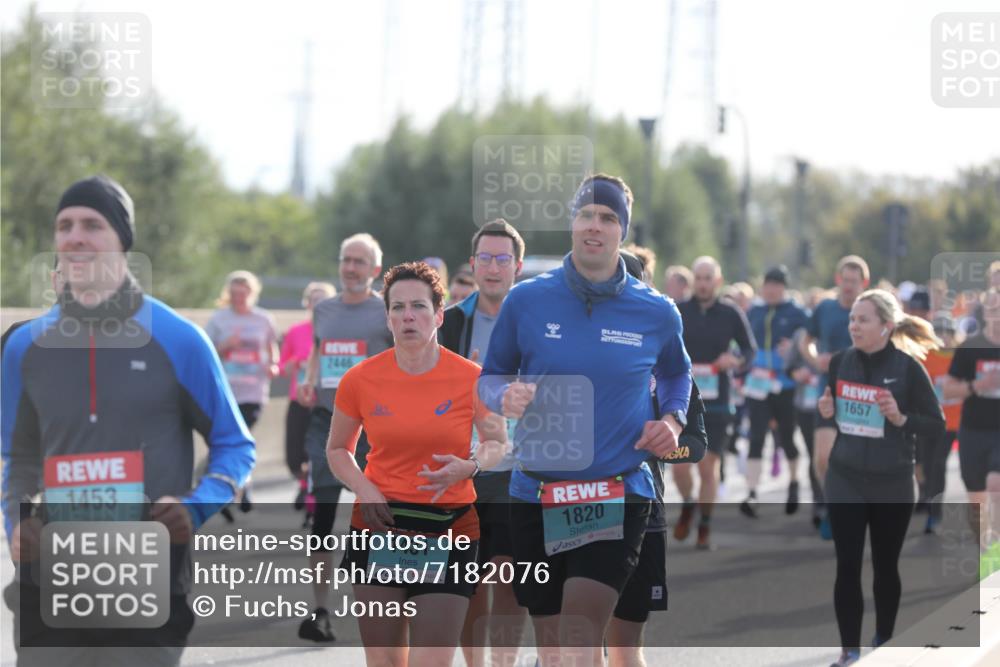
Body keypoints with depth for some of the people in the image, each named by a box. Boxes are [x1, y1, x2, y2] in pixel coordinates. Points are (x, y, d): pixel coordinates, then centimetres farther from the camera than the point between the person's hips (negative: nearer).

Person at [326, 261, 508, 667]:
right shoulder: (359, 380, -2)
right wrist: (363, 488, -6)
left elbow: (498, 443, 10)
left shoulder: (471, 378, -5)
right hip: (379, 526, 2)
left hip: (450, 530, -1)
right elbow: (337, 450, 13)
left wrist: (470, 466, -13)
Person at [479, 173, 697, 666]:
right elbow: (489, 377, 8)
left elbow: (676, 373, 20)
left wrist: (672, 420, 0)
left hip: (619, 498, -1)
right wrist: (503, 397, -15)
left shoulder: (657, 313, 0)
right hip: (536, 496, 2)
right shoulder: (526, 300, -2)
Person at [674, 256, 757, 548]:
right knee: (680, 466, -6)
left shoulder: (731, 315, 0)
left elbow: (751, 349, 8)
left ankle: (704, 529, 15)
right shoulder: (677, 312, 1)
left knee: (708, 467, 0)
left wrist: (737, 362, -12)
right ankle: (687, 505, 27)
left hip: (717, 403, 0)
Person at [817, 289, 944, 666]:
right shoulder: (840, 362, -1)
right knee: (847, 566, 1)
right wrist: (826, 413, -9)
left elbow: (937, 425, -9)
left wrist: (900, 418, -25)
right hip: (845, 482, 2)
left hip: (892, 486, -2)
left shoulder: (907, 367, -13)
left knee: (885, 566, 11)